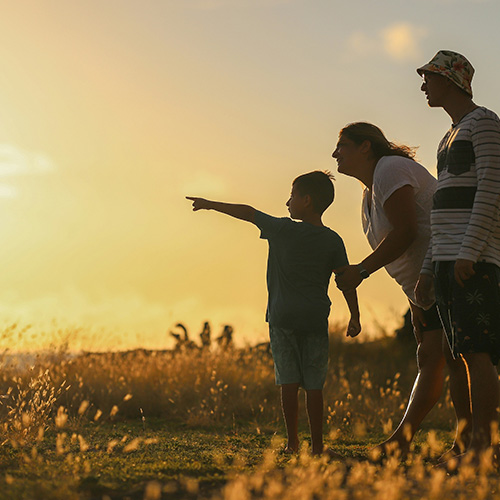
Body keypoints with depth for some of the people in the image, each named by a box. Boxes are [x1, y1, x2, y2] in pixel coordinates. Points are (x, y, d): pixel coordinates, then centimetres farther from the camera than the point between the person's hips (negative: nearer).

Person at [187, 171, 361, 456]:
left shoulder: (283, 230, -2)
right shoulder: (333, 241, 2)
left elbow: (248, 213, 7)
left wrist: (211, 205, 19)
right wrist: (355, 318, 8)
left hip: (283, 317, -1)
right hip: (316, 320, 1)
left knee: (289, 382, 2)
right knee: (314, 385, 2)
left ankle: (293, 443, 0)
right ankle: (317, 445, 2)